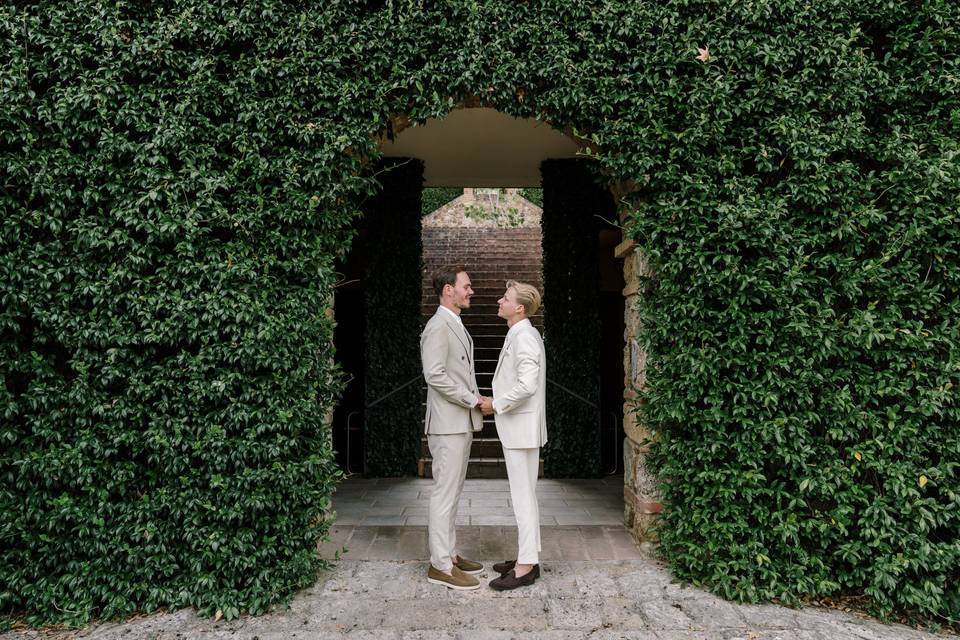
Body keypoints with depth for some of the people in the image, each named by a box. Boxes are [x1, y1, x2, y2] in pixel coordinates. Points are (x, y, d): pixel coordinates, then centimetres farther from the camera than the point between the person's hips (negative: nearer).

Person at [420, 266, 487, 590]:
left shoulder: (456, 326, 17)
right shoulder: (438, 327, -14)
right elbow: (435, 375, -22)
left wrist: (475, 400, 9)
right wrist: (472, 399, -15)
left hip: (461, 423, 10)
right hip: (448, 424, -10)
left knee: (451, 493, 15)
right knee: (445, 494, -4)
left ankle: (449, 554, 25)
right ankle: (441, 566, 4)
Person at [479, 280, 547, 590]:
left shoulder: (524, 337, -17)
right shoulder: (520, 335, 14)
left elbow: (527, 385, -26)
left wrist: (495, 405, -16)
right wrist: (496, 402, 12)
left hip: (522, 427, -10)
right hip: (517, 427, 10)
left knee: (523, 495, -3)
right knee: (524, 495, 15)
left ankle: (526, 566, 5)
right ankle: (527, 557, 25)